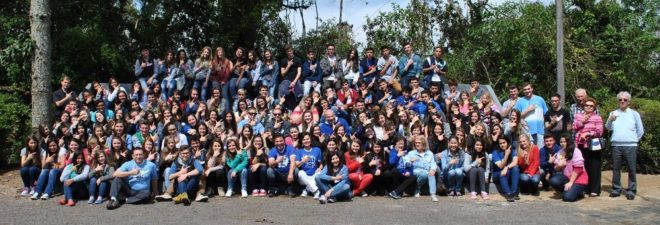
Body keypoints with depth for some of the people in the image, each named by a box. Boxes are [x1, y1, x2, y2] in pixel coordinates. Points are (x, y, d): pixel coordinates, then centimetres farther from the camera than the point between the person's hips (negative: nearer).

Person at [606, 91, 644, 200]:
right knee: (616, 168, 6)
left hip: (630, 146, -1)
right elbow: (608, 128, -4)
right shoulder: (613, 113, 9)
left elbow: (640, 131, 10)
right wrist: (610, 120, -23)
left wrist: (634, 140, 6)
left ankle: (631, 191, 7)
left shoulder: (634, 114, 6)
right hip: (616, 145, 2)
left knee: (632, 169, 0)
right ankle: (616, 189, 14)